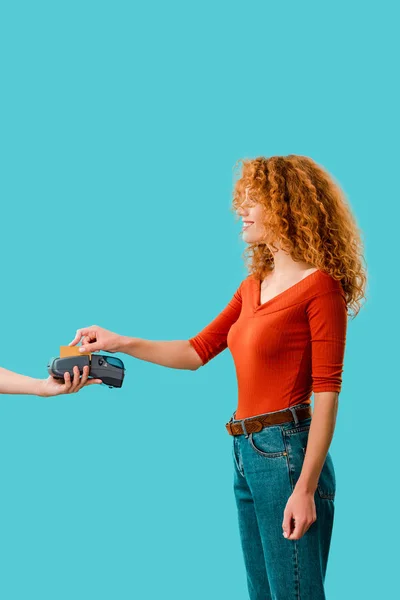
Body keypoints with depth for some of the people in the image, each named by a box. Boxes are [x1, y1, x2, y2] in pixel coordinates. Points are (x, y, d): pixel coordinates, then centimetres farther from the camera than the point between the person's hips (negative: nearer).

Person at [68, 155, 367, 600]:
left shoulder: (319, 286, -11)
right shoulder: (253, 285, 14)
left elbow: (327, 393, -14)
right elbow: (197, 351, 19)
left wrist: (306, 490, -19)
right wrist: (121, 343, 10)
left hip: (286, 453, -8)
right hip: (245, 453, 8)